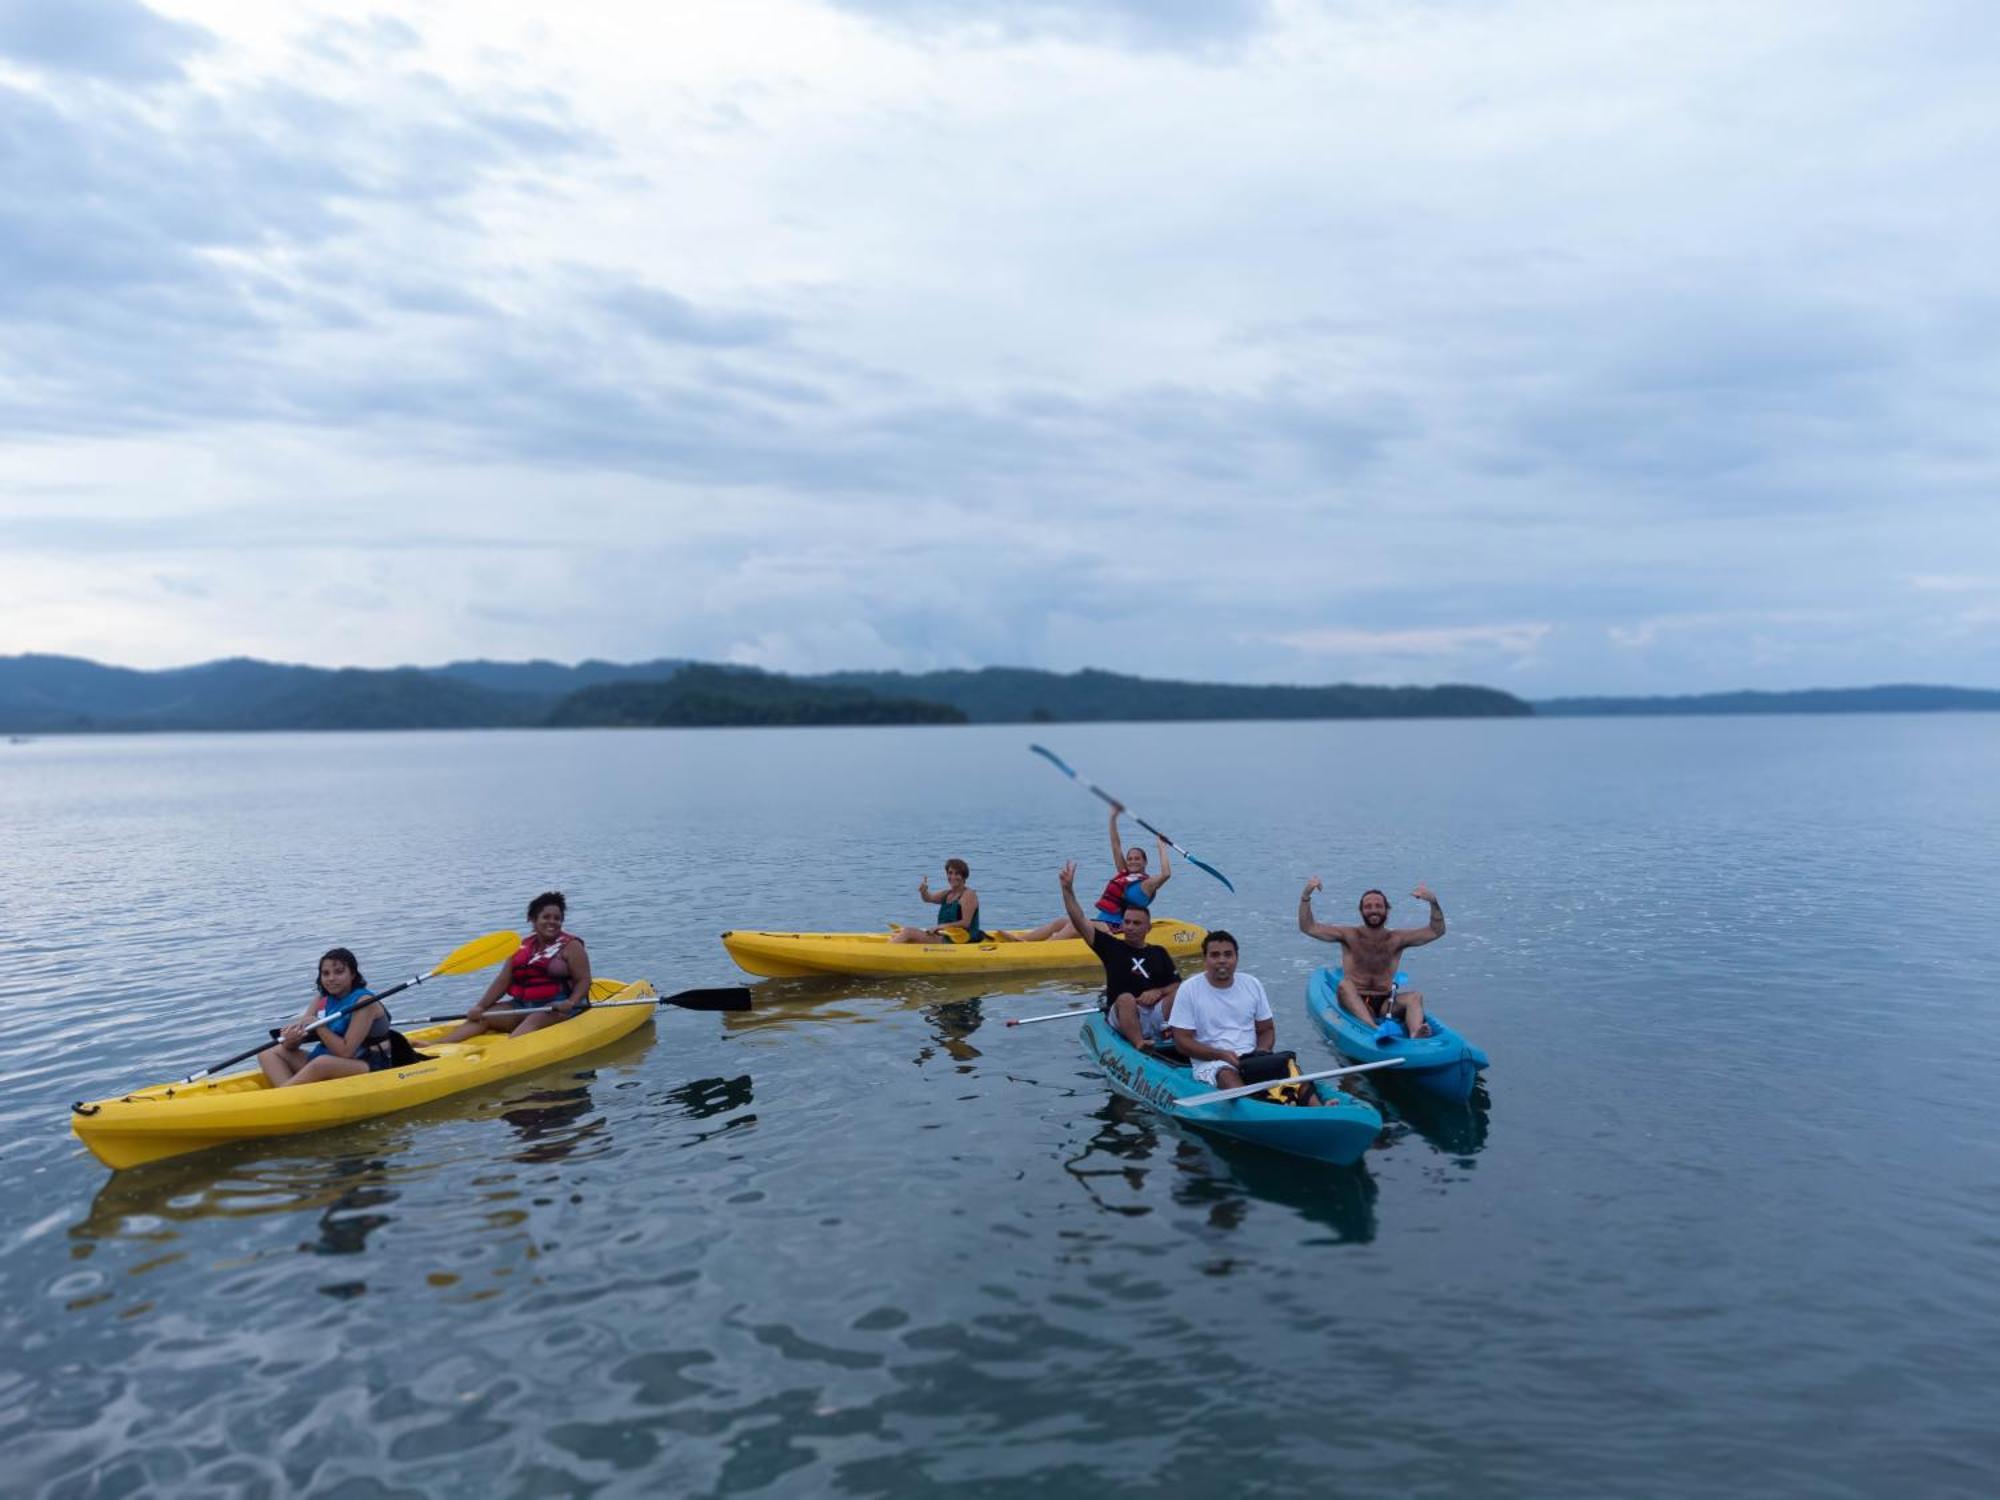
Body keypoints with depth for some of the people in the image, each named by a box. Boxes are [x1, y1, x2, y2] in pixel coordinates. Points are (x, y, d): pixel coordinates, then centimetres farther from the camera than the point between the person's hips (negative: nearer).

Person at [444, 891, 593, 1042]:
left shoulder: (571, 946, -1)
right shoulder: (522, 946, 12)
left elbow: (584, 980, -7)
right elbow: (503, 981, 10)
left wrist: (571, 1003, -25)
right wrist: (481, 1006, -3)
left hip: (559, 1007, -5)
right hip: (523, 1005, 5)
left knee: (533, 1021, -35)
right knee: (481, 1018, -12)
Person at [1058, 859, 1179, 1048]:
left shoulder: (1159, 953, 17)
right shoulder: (1112, 946, 12)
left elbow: (1178, 986, 11)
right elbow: (1081, 922, 3)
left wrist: (1159, 992, -9)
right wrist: (1068, 890, -6)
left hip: (1157, 1014, 2)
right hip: (1123, 1015, -2)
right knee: (1126, 998, -34)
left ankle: (1170, 1032, -39)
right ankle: (1139, 1044, -49)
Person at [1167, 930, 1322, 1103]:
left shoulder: (1252, 985, 11)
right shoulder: (1189, 989, -1)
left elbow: (1267, 1029, 16)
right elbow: (1182, 1041, -4)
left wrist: (1262, 1051, -8)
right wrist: (1222, 1055, -17)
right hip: (1211, 1063, -4)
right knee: (1227, 1076, -37)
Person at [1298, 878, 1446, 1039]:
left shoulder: (1397, 938, 9)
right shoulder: (1350, 936, 5)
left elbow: (1437, 931, 3)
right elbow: (1307, 927, -1)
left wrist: (1433, 902, -14)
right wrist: (1306, 895, -14)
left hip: (1386, 1004, 2)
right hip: (1355, 1003, -2)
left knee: (1416, 996, -23)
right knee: (1344, 984, -30)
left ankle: (1415, 1036, -53)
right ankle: (1376, 1030, -54)